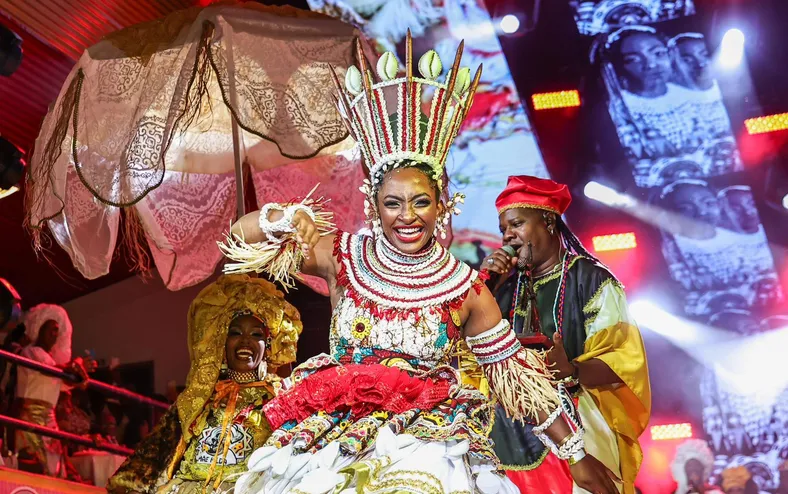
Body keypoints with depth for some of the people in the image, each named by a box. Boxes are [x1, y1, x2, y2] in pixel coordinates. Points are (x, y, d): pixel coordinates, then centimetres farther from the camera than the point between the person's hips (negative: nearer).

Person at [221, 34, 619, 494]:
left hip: (433, 439, -1)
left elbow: (518, 374, 4)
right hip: (335, 435, 1)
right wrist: (290, 217, -16)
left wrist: (575, 454, 7)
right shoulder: (344, 257, 0)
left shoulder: (467, 289, -2)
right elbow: (242, 235, 4)